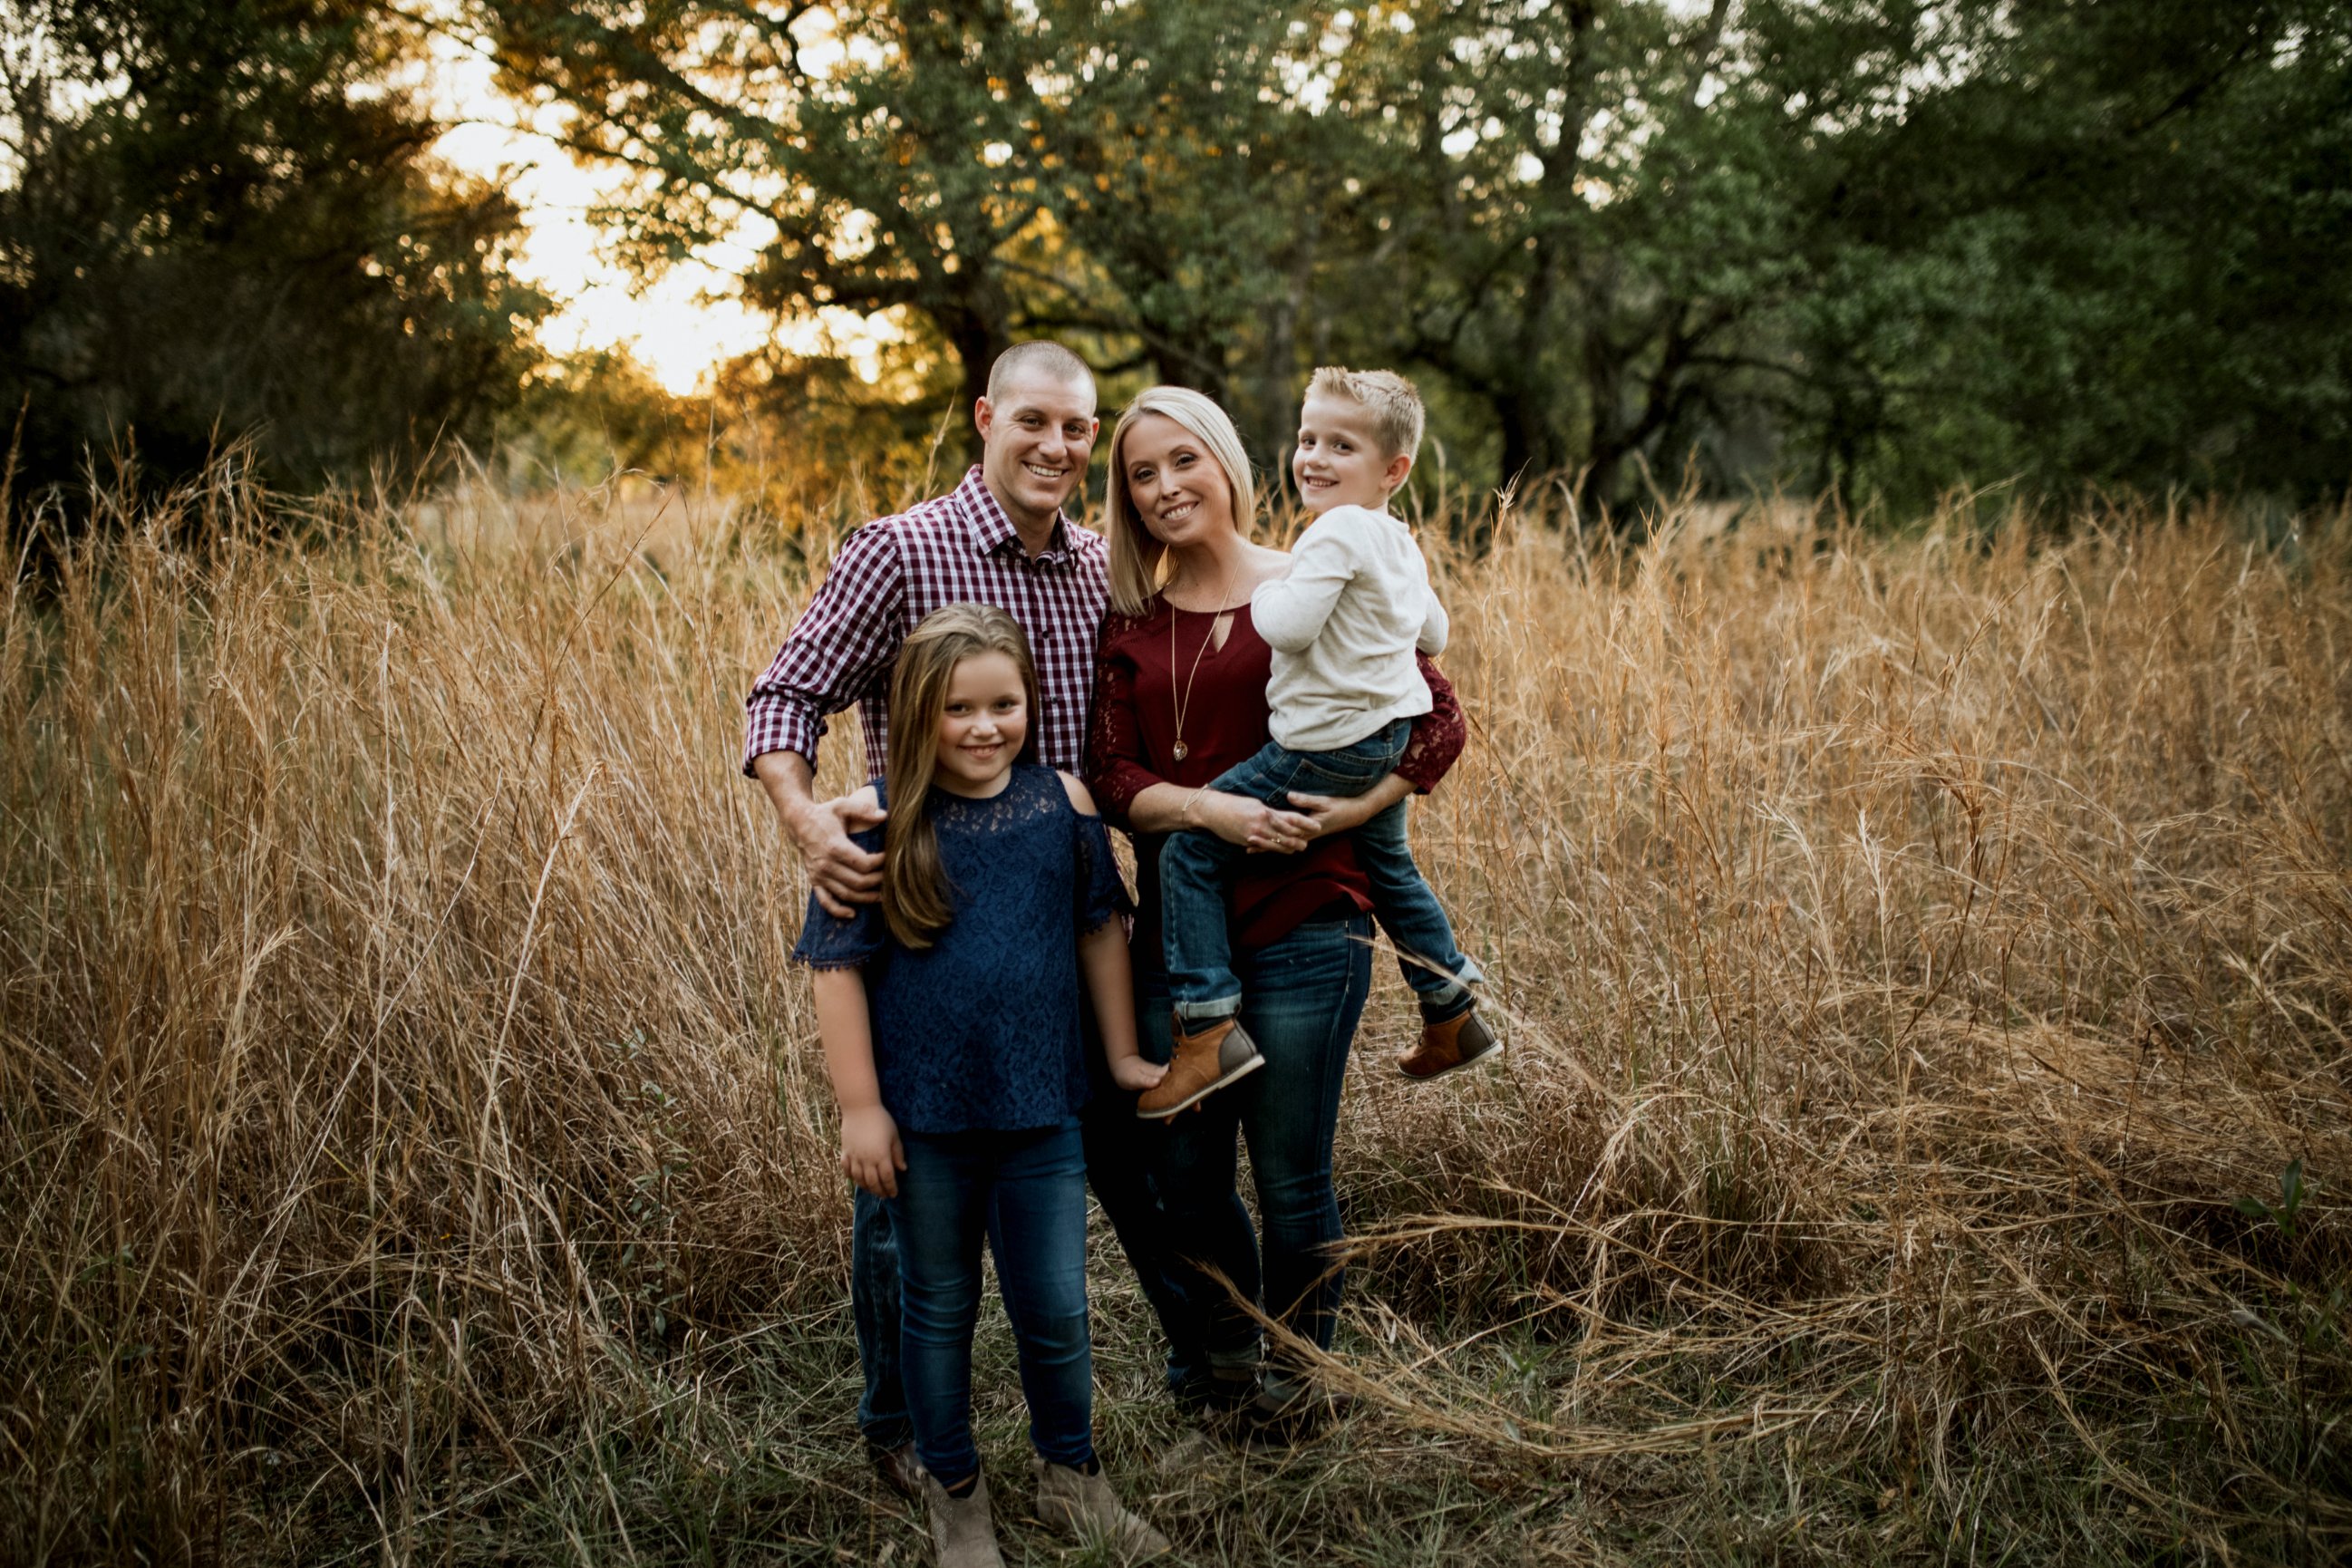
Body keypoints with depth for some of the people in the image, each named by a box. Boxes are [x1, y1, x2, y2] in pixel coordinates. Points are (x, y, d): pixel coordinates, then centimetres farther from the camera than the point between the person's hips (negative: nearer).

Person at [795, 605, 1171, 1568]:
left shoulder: (1062, 804, -4)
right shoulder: (877, 822, -11)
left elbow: (1101, 928, 8)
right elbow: (837, 966, -8)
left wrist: (1123, 1054, 12)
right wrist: (859, 1107, -8)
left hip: (1039, 1112, 2)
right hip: (925, 1119, -1)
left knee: (1055, 1312, 9)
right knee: (940, 1309, 16)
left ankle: (1070, 1478, 35)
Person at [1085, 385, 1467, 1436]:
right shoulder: (1130, 622, 8)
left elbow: (1439, 719, -2)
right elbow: (1111, 777, 0)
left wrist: (1353, 808, -14)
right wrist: (1212, 809, -17)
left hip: (1300, 934, -4)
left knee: (1290, 1180, 6)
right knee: (1184, 1174, 13)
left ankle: (1301, 1371, 30)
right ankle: (1224, 1364, 36)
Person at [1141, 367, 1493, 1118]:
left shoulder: (1337, 533, -17)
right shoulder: (1400, 543, 12)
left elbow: (1289, 627, -26)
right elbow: (1434, 634, 24)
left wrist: (1263, 592, -7)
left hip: (1327, 744, -10)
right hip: (1390, 733, 10)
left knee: (1190, 848, -6)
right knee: (1387, 863, 31)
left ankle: (1208, 1028, -11)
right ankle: (1453, 1015, 43)